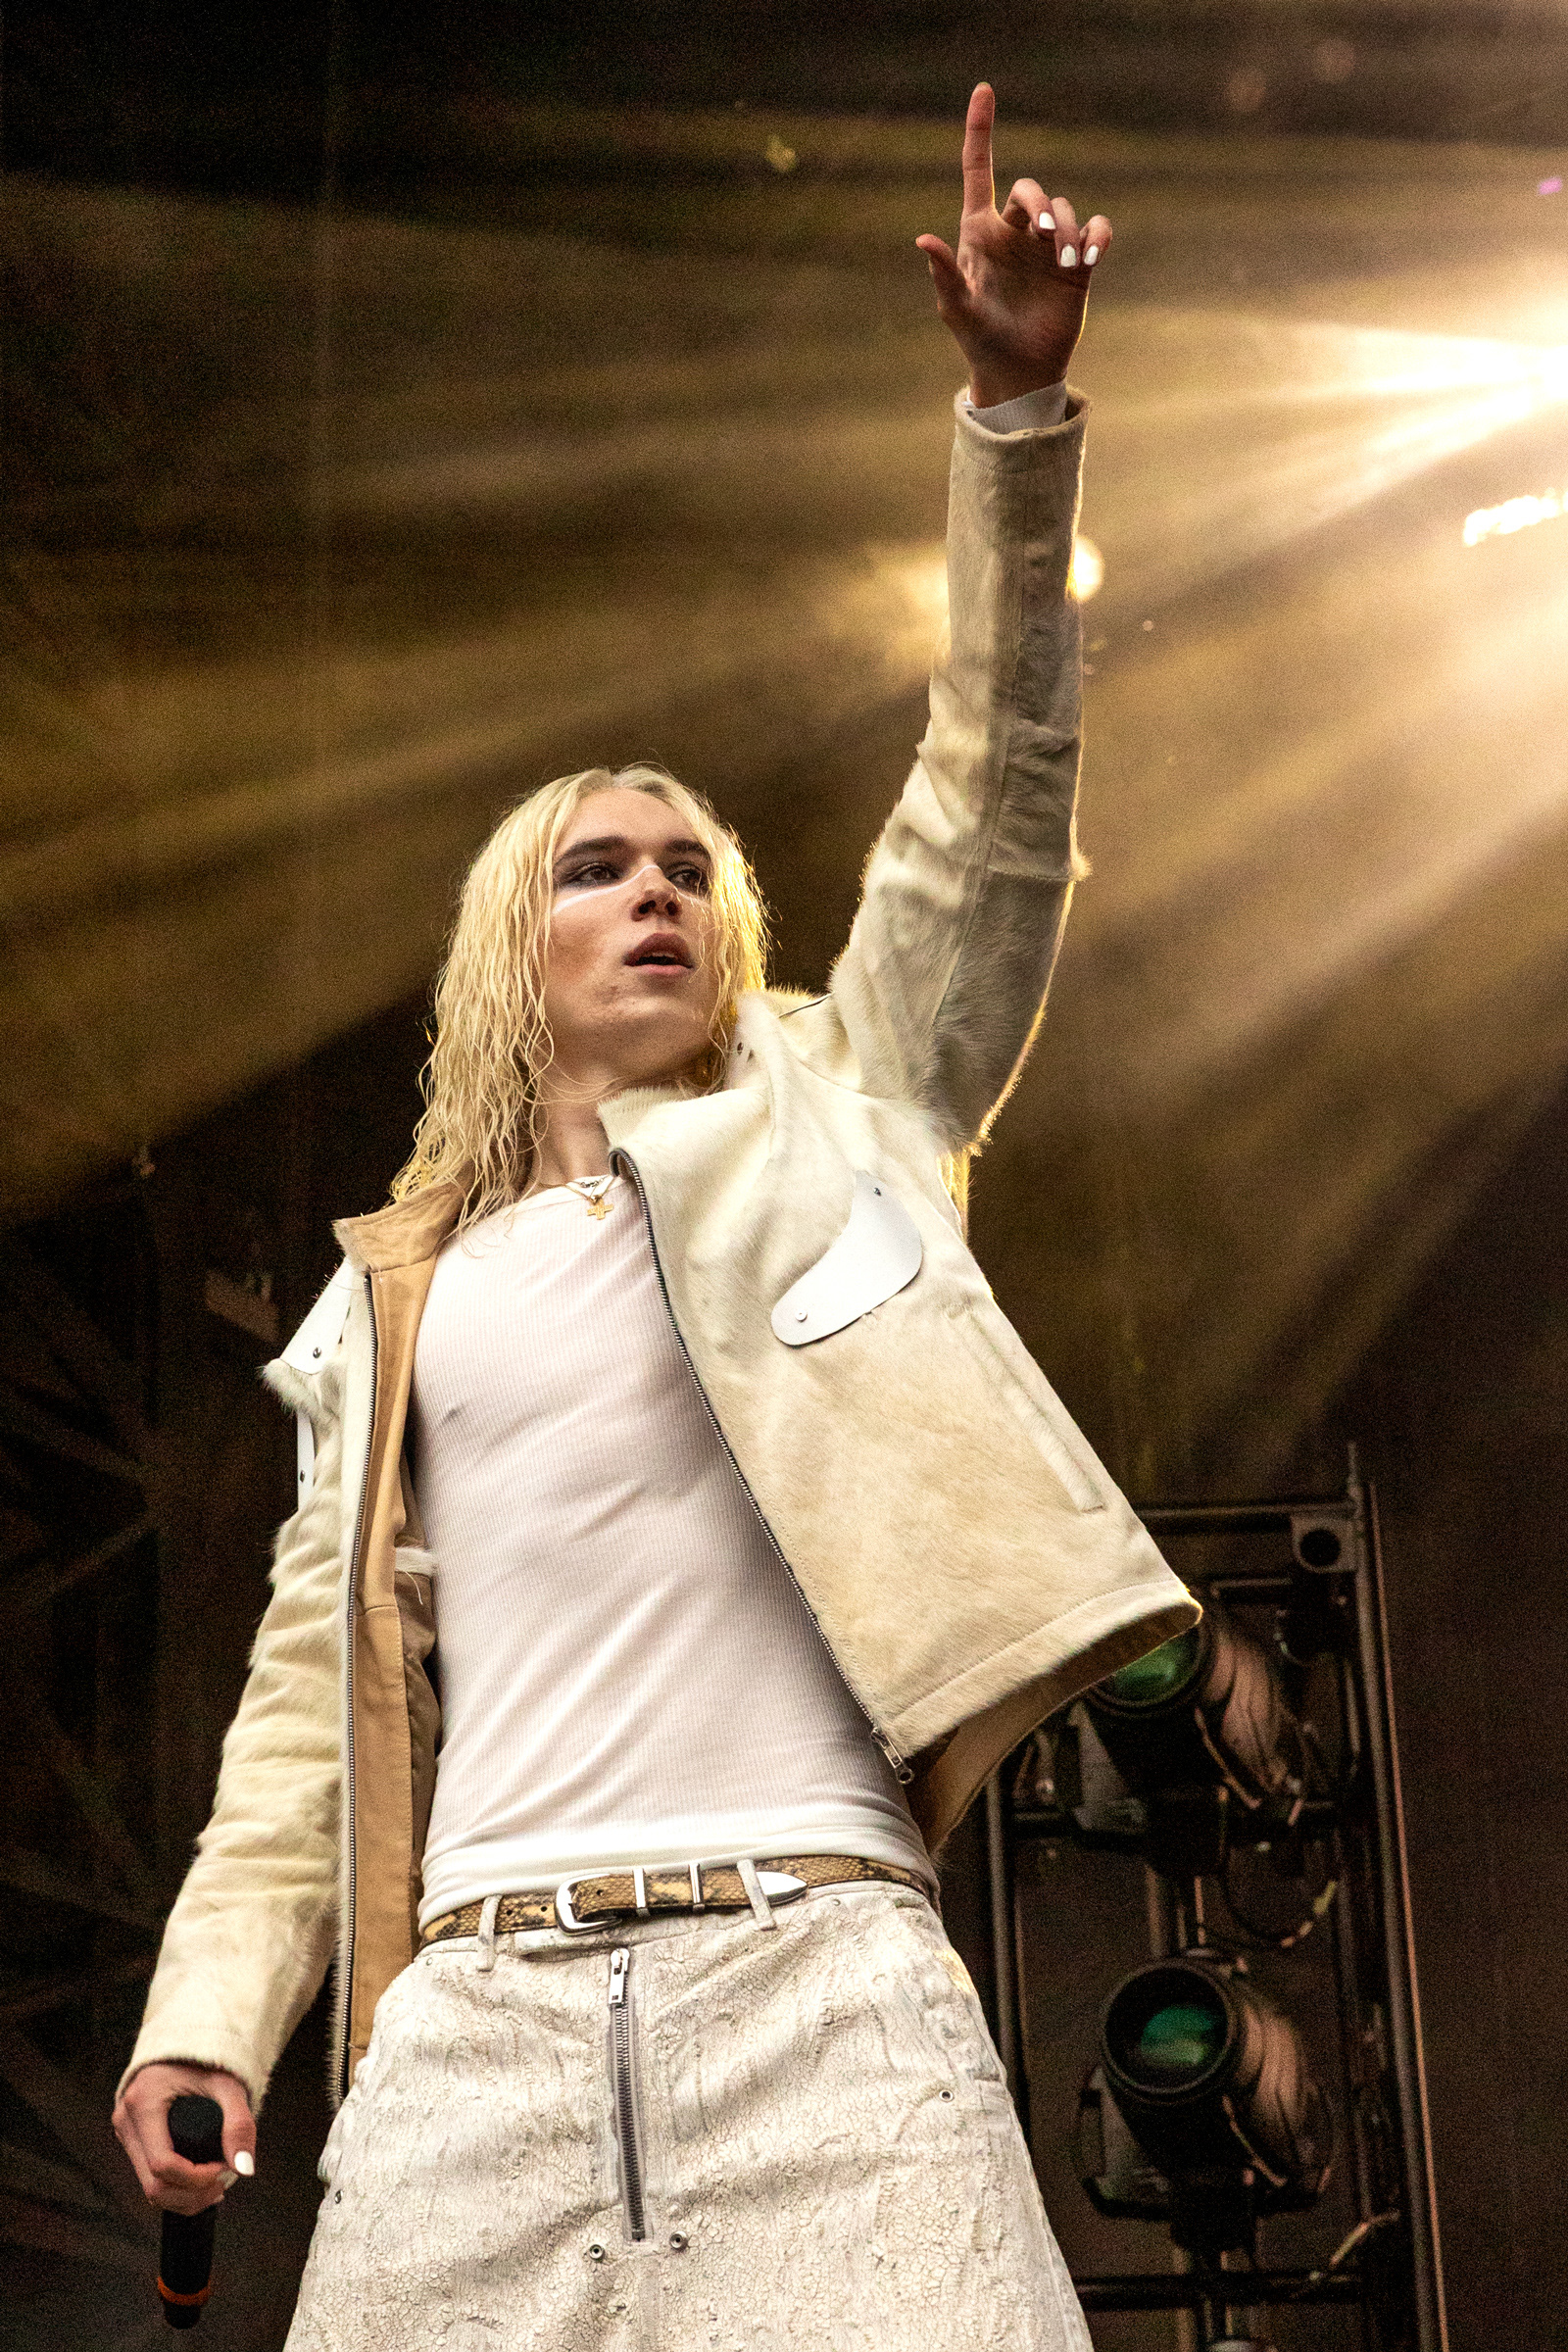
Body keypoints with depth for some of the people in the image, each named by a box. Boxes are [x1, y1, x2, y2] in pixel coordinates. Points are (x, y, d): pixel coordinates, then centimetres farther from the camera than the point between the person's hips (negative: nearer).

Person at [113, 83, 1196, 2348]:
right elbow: (318, 1679, 18)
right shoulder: (393, 1300, 21)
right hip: (477, 2015, 2)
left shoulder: (823, 1128, 18)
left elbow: (992, 819, 7)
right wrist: (213, 2006, 4)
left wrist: (1018, 409, -2)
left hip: (817, 1972, -1)